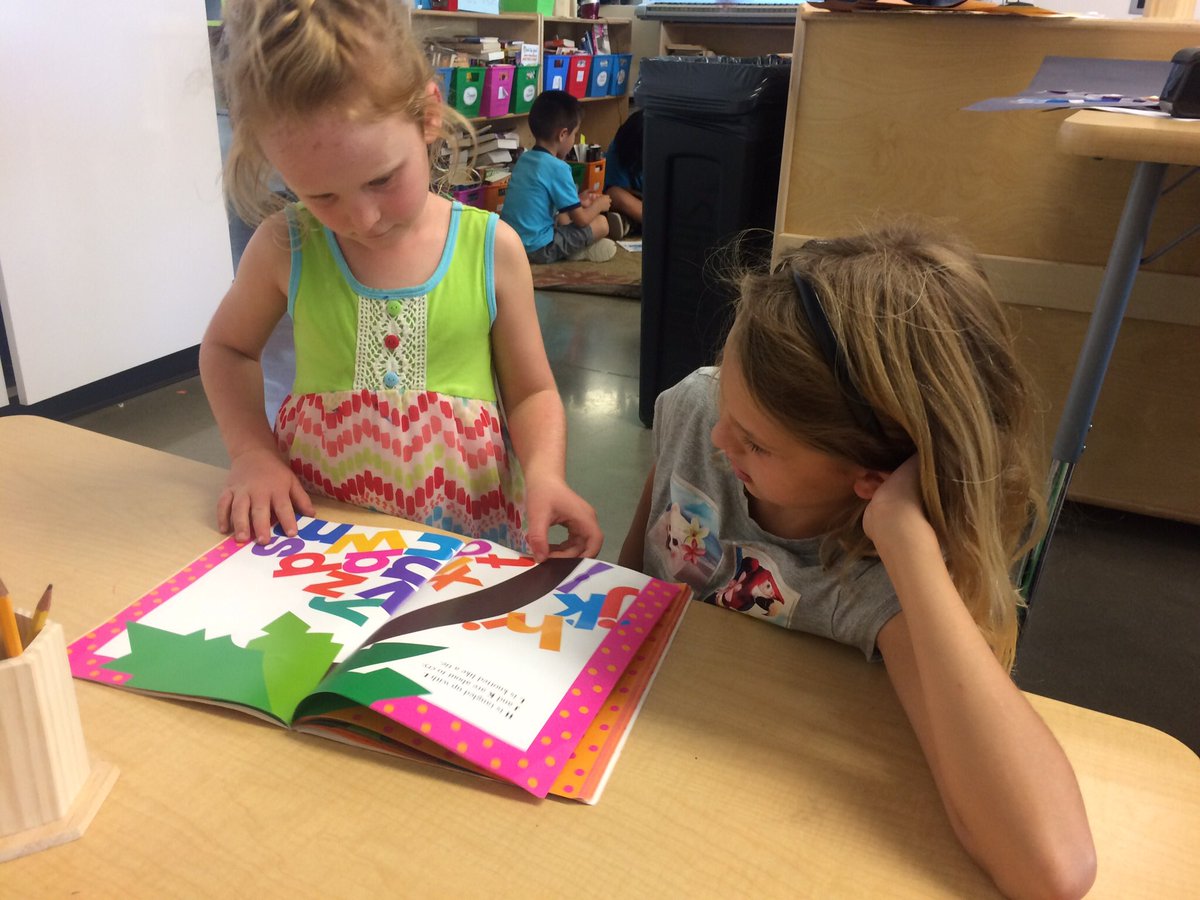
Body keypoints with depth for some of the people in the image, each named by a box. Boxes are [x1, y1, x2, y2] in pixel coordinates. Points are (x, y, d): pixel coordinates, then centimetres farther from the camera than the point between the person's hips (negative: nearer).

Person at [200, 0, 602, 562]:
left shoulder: (491, 249, -8)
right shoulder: (286, 248, -5)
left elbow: (531, 393, 1)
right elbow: (227, 348, 13)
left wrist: (544, 474, -18)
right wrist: (251, 452, -2)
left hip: (465, 526, 0)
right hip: (313, 518, 1)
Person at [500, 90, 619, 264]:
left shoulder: (524, 158, 8)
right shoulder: (558, 168, -17)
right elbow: (581, 220, -10)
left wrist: (578, 200, 24)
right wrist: (599, 204, 9)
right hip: (536, 249, -8)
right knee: (601, 223, -1)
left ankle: (570, 248, 11)